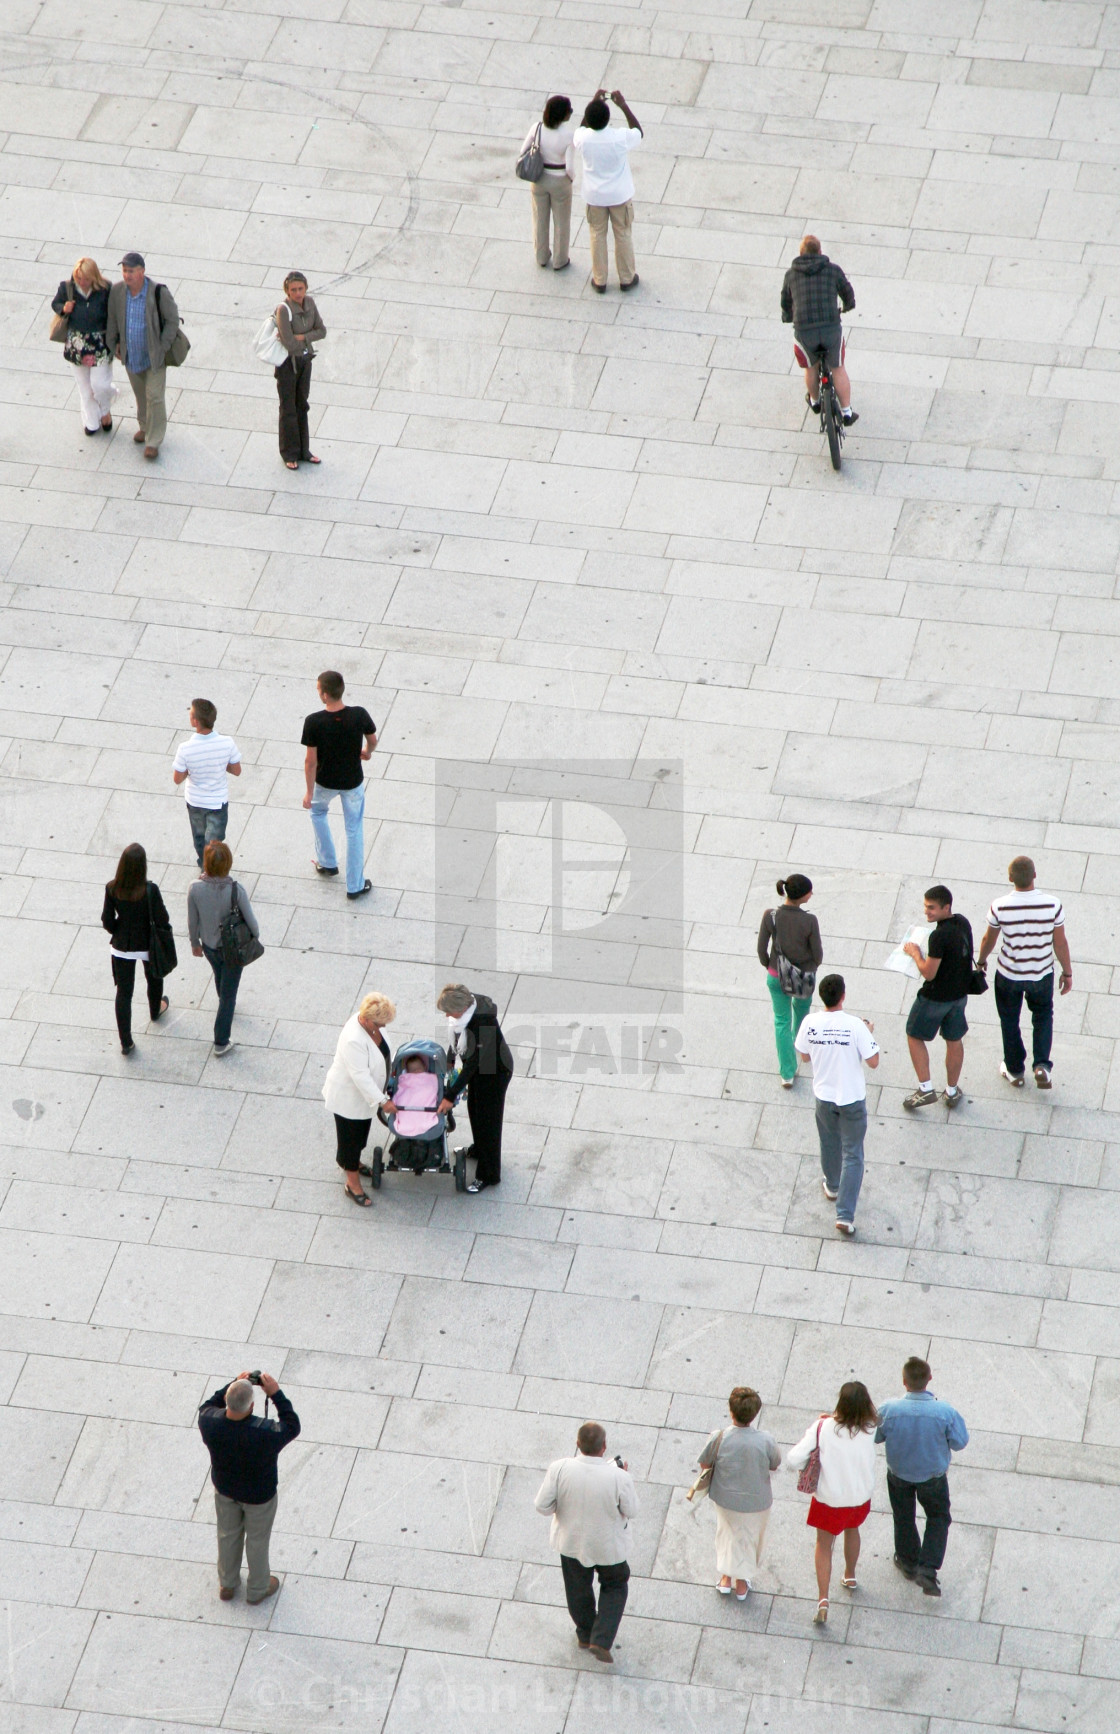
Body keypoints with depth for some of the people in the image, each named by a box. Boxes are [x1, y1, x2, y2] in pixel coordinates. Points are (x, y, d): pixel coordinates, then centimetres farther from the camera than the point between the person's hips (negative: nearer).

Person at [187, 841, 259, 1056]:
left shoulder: (196, 888, -23)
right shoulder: (235, 890, -30)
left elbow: (192, 921, -8)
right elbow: (250, 920, -16)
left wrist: (195, 943, 11)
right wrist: (255, 937, 6)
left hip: (209, 946, 3)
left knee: (220, 977, 34)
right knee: (228, 993, 13)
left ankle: (226, 1003, 64)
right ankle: (221, 1043, 20)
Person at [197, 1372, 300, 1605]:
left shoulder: (210, 1422, -32)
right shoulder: (265, 1433, -42)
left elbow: (207, 1406, -7)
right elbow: (292, 1427, -21)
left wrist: (233, 1385, -13)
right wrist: (276, 1394, -23)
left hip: (225, 1489, 3)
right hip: (258, 1496, -3)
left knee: (228, 1535, 29)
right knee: (257, 1540, 23)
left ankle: (227, 1585, 51)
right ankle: (257, 1590, 47)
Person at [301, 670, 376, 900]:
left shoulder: (314, 722, -27)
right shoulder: (359, 715, -22)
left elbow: (311, 761, -19)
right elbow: (372, 740, -2)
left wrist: (309, 792, -6)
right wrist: (367, 752, 23)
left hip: (325, 782, -1)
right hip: (353, 781, 1)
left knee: (317, 811, 33)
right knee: (354, 831, 16)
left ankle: (327, 863, 42)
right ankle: (355, 885, 24)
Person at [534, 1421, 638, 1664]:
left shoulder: (559, 1469, -28)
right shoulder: (617, 1477, -32)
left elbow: (543, 1506, -17)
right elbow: (631, 1511, -15)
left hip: (571, 1542, 2)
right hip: (608, 1546, -2)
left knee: (578, 1587, 28)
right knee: (615, 1586, 26)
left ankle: (585, 1634, 49)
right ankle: (601, 1640, 17)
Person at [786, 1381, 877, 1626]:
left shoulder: (823, 1428, -26)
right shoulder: (870, 1429, -19)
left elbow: (792, 1460, -27)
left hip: (830, 1499, -3)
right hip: (861, 1497, 3)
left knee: (824, 1544, 17)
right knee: (852, 1529, 33)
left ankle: (823, 1599, 7)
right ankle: (850, 1576, 55)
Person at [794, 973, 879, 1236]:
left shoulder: (810, 1024, -15)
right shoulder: (855, 1026, -24)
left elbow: (804, 1055, 2)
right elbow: (873, 1062, -15)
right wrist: (870, 1034, 1)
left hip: (824, 1096, 3)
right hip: (852, 1099, -3)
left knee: (830, 1144, 29)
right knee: (852, 1156, 6)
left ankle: (832, 1185, 54)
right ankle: (845, 1215, 1)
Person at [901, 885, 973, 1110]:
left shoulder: (940, 936, -30)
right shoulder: (963, 924, -3)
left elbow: (929, 973, -25)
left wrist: (915, 953, -10)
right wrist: (925, 953, 7)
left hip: (936, 997, -8)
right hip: (959, 994, 8)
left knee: (914, 1036, 13)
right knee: (954, 1041, 19)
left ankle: (926, 1089, 11)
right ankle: (952, 1092, 31)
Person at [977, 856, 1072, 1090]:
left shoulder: (1000, 907, -23)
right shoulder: (1052, 905, -22)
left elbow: (989, 939, -5)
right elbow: (1060, 943, -10)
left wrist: (981, 960, 16)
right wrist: (1067, 972, 6)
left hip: (1008, 974, -1)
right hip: (1042, 974, 1)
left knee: (1010, 1020, 23)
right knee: (1043, 1015, 26)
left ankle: (1014, 1070, 36)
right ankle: (1042, 1065, 11)